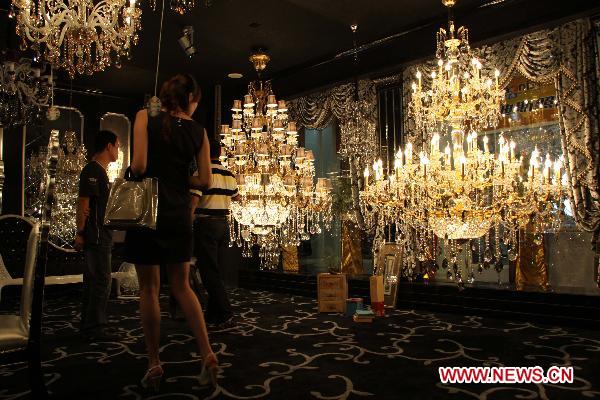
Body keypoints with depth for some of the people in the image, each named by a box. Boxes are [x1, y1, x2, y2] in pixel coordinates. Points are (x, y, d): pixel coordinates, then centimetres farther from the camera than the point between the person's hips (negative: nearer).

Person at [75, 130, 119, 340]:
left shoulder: (100, 171, 18)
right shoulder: (92, 170, -12)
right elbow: (83, 204, -17)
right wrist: (80, 233, -18)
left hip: (100, 236, 10)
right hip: (96, 236, -10)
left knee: (93, 280, 15)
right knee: (102, 281, -6)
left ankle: (88, 325, 24)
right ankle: (95, 329, 1)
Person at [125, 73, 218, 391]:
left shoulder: (146, 117, -2)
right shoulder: (198, 130, 5)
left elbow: (139, 166, -13)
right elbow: (205, 181, 2)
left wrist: (148, 174, 8)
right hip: (179, 214, 3)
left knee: (149, 288, 7)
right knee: (181, 286, 14)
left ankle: (154, 364, 14)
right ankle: (207, 354, 6)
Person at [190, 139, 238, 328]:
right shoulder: (229, 175, 11)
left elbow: (194, 201, -18)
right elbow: (235, 196, 28)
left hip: (206, 225, -7)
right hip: (224, 224, 7)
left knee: (209, 272, -3)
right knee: (216, 270, 13)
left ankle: (226, 315, -8)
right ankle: (212, 314, 21)